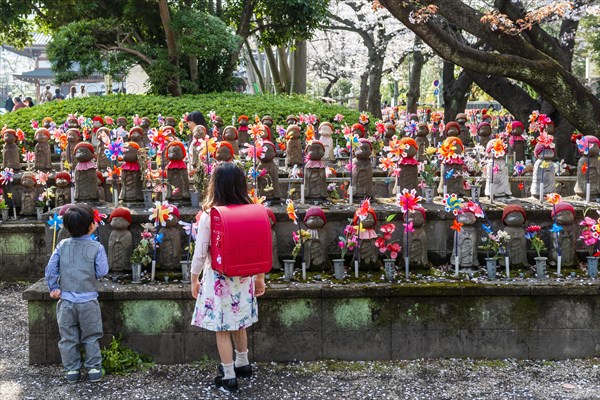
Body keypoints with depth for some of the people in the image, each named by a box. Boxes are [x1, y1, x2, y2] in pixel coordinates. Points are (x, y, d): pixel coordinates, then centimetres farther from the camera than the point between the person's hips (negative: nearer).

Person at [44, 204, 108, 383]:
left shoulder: (62, 245, 0)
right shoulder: (96, 247, -9)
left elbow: (50, 268, -2)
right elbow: (101, 272, -8)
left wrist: (53, 288, 6)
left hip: (66, 300, 2)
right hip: (88, 301, -2)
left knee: (68, 338, 13)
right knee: (90, 338, 12)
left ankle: (71, 370, 19)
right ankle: (94, 369, 14)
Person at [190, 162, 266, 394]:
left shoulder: (209, 215, -15)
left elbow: (200, 253, -11)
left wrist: (194, 280, 3)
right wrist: (260, 277, 14)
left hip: (218, 278, -5)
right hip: (243, 276, 5)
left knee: (222, 328, 7)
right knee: (238, 322, 23)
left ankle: (229, 377, 16)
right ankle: (242, 364, 40)